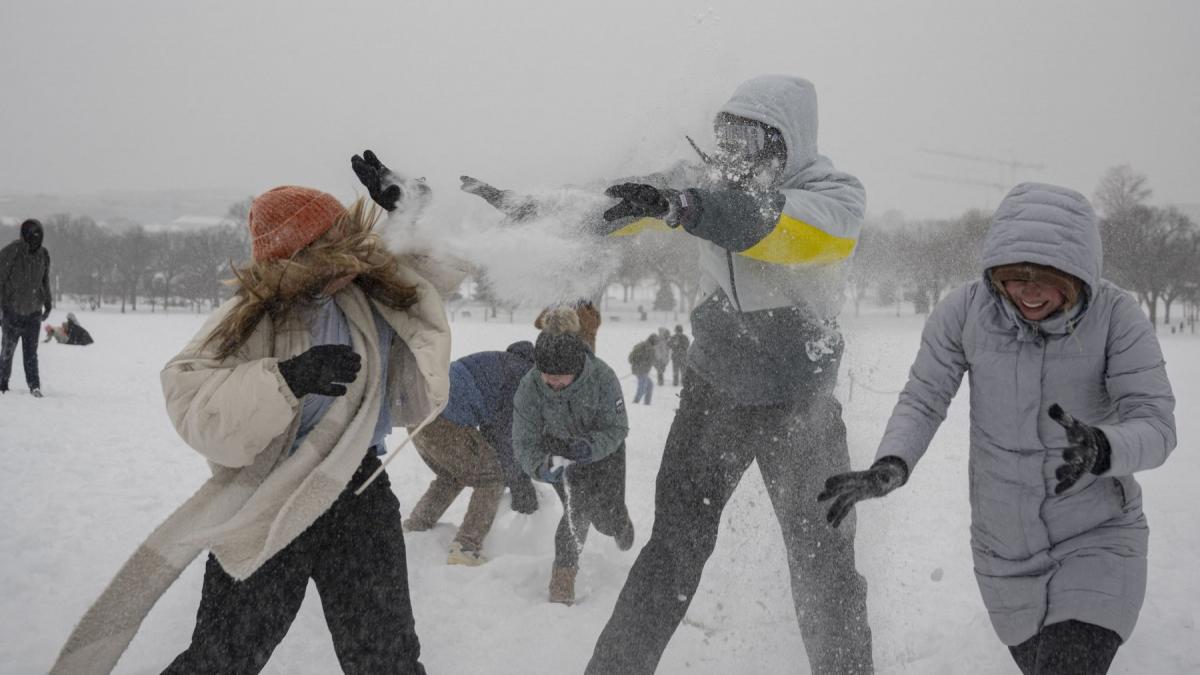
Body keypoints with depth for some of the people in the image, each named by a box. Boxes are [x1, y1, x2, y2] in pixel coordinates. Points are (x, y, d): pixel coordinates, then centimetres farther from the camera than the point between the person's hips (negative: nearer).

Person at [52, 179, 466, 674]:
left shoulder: (377, 290, 0)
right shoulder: (253, 319, -13)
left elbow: (441, 254, 14)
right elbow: (193, 407, -23)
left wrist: (402, 207, -3)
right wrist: (287, 379, -35)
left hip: (359, 493, 3)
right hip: (268, 506, -3)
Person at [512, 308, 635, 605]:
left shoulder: (602, 377, -34)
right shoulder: (530, 387, -31)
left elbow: (617, 428, -24)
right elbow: (525, 441, -26)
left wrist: (591, 446, -43)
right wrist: (541, 466, -46)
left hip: (603, 446, 0)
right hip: (559, 449, 0)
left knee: (607, 517, 5)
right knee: (577, 507, -19)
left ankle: (619, 526, 44)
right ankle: (564, 573, -3)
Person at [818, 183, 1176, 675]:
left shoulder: (1115, 315, -18)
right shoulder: (963, 311, -14)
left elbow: (1156, 426, -21)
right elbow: (921, 402, -7)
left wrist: (1101, 449, -44)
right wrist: (890, 467, -28)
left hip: (1099, 538, -3)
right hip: (1004, 544, 3)